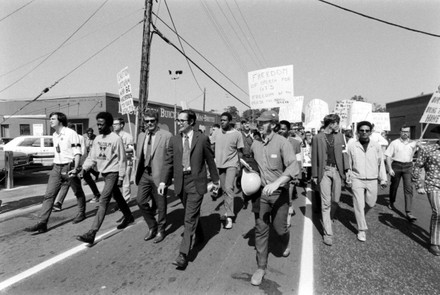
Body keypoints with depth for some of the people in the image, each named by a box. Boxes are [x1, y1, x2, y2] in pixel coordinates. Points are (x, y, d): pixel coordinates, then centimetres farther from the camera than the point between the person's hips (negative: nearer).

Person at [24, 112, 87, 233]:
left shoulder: (71, 133, -11)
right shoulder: (54, 135, 13)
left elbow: (77, 152, -15)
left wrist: (75, 168, -23)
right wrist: (56, 166, 21)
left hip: (69, 167, -7)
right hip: (56, 168, 7)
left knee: (78, 192, 11)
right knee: (49, 195, -1)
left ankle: (81, 213, 30)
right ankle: (42, 223, -1)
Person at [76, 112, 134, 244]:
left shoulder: (116, 139, -15)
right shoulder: (97, 139, 6)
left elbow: (122, 159, -12)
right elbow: (92, 157, 10)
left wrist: (121, 177, -12)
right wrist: (83, 168, -3)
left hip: (113, 173, -7)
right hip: (103, 173, 7)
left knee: (103, 202, -11)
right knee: (117, 197, 21)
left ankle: (91, 234, -10)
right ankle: (128, 217, 41)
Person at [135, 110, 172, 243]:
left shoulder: (166, 136, -9)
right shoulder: (141, 136, 11)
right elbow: (139, 156, 16)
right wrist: (137, 173, 10)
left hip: (159, 175, -5)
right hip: (144, 174, 5)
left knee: (160, 205, 7)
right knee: (141, 201, 1)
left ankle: (160, 231, 29)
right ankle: (152, 227, 24)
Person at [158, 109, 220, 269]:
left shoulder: (202, 139, -5)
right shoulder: (174, 140, 4)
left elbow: (210, 160, 2)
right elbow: (168, 162, 4)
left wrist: (215, 180, 9)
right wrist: (163, 181, -6)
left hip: (196, 182, -4)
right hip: (181, 182, 4)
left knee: (190, 218, -5)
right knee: (192, 214, 20)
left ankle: (183, 255, 1)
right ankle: (199, 235, 46)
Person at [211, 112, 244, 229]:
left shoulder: (237, 134, -7)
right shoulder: (217, 133, 3)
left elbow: (240, 152, -2)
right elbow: (212, 147, 11)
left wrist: (239, 166, -1)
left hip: (231, 164, -5)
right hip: (219, 164, 5)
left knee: (228, 188, -16)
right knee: (224, 190, 13)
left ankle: (229, 217, -10)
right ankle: (228, 211, 30)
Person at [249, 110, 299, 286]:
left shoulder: (282, 143, -15)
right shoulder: (255, 144, 0)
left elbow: (293, 167, -27)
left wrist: (276, 183, -39)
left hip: (279, 192, -3)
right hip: (261, 192, 3)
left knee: (279, 227, 9)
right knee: (260, 229, 4)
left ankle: (285, 245, 46)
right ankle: (261, 267, 20)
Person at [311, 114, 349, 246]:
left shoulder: (339, 136, 9)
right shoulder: (317, 138, -1)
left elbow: (343, 153, 9)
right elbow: (314, 157, 1)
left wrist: (346, 170, 0)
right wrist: (314, 175, -1)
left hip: (337, 170, 4)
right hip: (324, 171, -3)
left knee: (335, 200, 9)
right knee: (326, 202, -3)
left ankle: (328, 219, 38)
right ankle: (328, 233, 3)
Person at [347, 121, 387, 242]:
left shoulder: (376, 146, -1)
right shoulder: (351, 146, -6)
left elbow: (381, 163, 6)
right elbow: (348, 163, 2)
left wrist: (383, 179, 7)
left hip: (372, 180, 2)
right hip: (357, 179, -2)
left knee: (371, 203, 13)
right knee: (359, 204, 0)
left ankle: (361, 215, 44)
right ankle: (361, 230, 13)